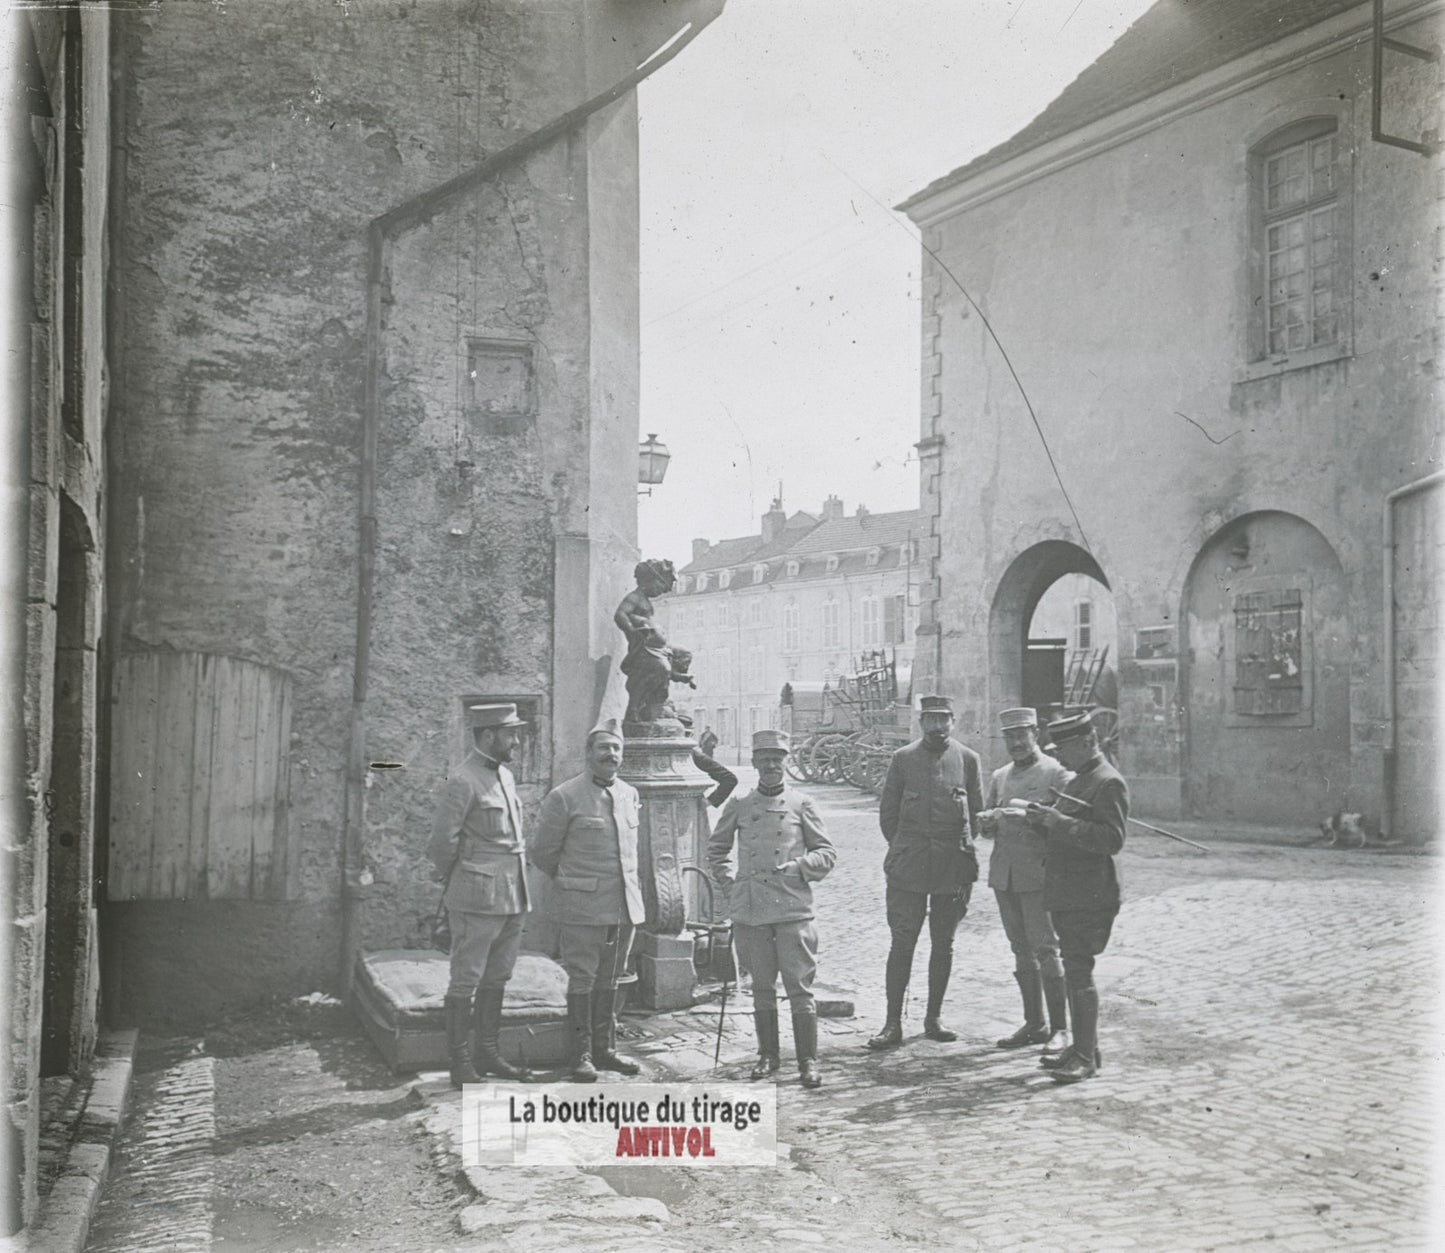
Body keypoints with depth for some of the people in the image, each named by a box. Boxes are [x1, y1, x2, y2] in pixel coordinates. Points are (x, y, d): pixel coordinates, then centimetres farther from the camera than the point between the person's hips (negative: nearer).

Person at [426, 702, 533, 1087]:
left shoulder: (505, 776, 14)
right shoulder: (463, 782, -13)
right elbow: (442, 840, -13)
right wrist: (453, 881, 1)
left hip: (512, 894, 8)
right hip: (478, 897, -8)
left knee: (497, 977, 14)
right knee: (466, 979, -2)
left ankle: (488, 1054, 23)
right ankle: (460, 1063, 5)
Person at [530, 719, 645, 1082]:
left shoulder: (629, 794, 11)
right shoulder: (563, 797, -7)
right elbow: (542, 852, 0)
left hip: (626, 903, 5)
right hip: (583, 906, -5)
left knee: (610, 980, 11)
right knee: (582, 979, -1)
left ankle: (604, 1048, 20)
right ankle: (582, 1055, 8)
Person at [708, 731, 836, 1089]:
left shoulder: (800, 804, 4)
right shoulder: (738, 806, 9)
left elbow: (827, 853, 7)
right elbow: (716, 850, 20)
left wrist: (798, 867, -10)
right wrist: (729, 884, 7)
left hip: (793, 908, -2)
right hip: (751, 909, 2)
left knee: (800, 986, -4)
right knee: (762, 986, 10)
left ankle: (808, 1060, 3)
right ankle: (767, 1055, 22)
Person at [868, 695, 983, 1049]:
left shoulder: (967, 759, 5)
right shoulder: (903, 759, 2)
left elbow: (977, 813, 12)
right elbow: (887, 813, 8)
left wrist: (962, 849, 8)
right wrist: (903, 848, 7)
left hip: (953, 866, 1)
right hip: (908, 868, -1)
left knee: (943, 944, 8)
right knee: (902, 943, -3)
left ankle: (933, 1018, 20)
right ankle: (893, 1023, 1)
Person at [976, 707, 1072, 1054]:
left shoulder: (1056, 772, -2)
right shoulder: (999, 776, 17)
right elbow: (986, 826, 19)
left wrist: (1029, 815, -21)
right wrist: (987, 821, -4)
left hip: (1038, 873, -6)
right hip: (1003, 874, 6)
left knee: (1045, 949, -7)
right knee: (1021, 951, 10)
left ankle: (1060, 1028, 0)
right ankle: (1034, 1024, 18)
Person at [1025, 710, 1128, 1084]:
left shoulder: (1109, 783, -12)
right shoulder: (1076, 781, 19)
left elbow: (1112, 839, -21)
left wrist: (1058, 821, -23)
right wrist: (1044, 819, 5)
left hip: (1089, 897, -10)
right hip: (1064, 895, 10)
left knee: (1079, 972, -9)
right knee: (1074, 972, 13)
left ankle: (1086, 1057, -4)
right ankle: (1082, 1048, 21)